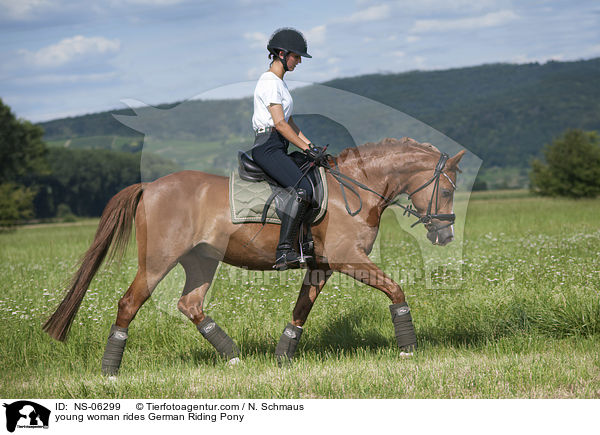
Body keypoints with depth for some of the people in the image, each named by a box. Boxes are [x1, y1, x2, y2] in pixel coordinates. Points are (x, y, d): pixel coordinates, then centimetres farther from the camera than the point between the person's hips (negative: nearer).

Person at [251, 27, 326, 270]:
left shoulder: (279, 83, 22)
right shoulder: (269, 82, -10)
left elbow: (289, 122, 25)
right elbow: (279, 123, -17)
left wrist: (310, 145, 13)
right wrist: (307, 149, -15)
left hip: (278, 149, 11)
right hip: (268, 147, -11)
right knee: (302, 189, -27)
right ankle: (284, 251, -32)